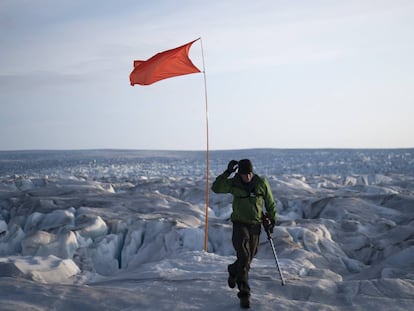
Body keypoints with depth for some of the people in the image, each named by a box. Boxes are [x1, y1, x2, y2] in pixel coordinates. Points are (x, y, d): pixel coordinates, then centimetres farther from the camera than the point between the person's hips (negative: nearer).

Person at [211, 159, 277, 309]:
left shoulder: (261, 183, -6)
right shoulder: (233, 183, -10)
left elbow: (270, 202, 6)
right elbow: (216, 188, -22)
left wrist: (272, 219, 7)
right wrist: (227, 173, -27)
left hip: (256, 225, 3)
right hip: (239, 224, -3)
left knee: (249, 257, 14)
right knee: (244, 257, -15)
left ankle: (233, 271, 47)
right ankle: (244, 293, -12)